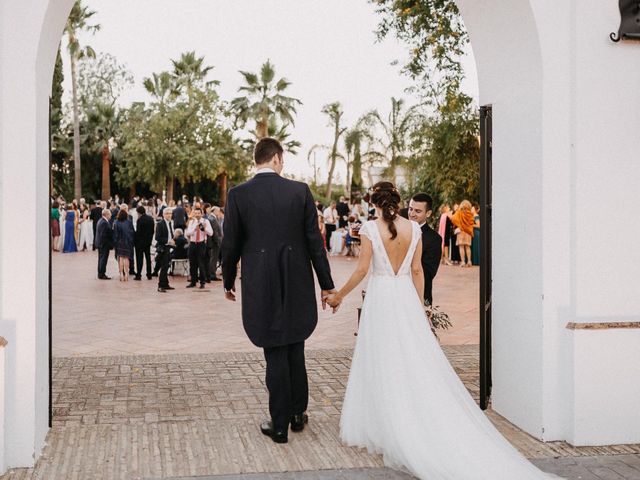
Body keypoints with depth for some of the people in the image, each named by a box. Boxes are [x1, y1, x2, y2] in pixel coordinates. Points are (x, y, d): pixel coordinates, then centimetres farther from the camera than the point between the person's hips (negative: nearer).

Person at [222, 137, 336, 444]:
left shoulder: (238, 195, -6)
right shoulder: (300, 190, -4)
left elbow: (230, 244, -1)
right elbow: (314, 240, -2)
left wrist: (228, 281, 15)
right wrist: (326, 283, 6)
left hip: (261, 286, -1)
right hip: (297, 283, 1)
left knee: (275, 353, 6)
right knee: (295, 348, 17)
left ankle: (280, 425, 13)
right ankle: (298, 414, 28)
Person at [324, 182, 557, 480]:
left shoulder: (370, 229, -8)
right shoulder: (414, 229, 2)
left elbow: (362, 269, -8)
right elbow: (417, 270, 5)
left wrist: (339, 296, 4)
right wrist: (420, 305, 14)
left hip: (380, 298, -3)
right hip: (406, 297, 3)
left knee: (383, 366, 5)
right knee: (417, 364, 6)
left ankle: (386, 429, 12)